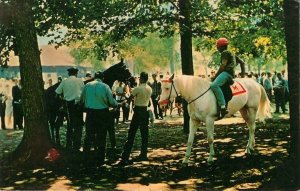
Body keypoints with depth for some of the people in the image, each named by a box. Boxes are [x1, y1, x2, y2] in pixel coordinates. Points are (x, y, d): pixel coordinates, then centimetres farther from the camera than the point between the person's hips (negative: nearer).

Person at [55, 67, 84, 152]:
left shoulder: (64, 81, 0)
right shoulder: (80, 81, -4)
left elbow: (57, 92, -1)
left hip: (68, 104, 2)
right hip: (78, 104, -2)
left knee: (69, 125, 14)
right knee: (78, 125, 5)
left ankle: (69, 145, 17)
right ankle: (76, 146, 4)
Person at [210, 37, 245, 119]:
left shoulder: (225, 53, -2)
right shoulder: (231, 54, 28)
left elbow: (223, 66, -13)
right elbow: (242, 62, 29)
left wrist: (215, 76, -10)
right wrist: (243, 75, 26)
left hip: (227, 72, -11)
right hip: (231, 75, 11)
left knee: (214, 85, -31)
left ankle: (223, 107, -43)